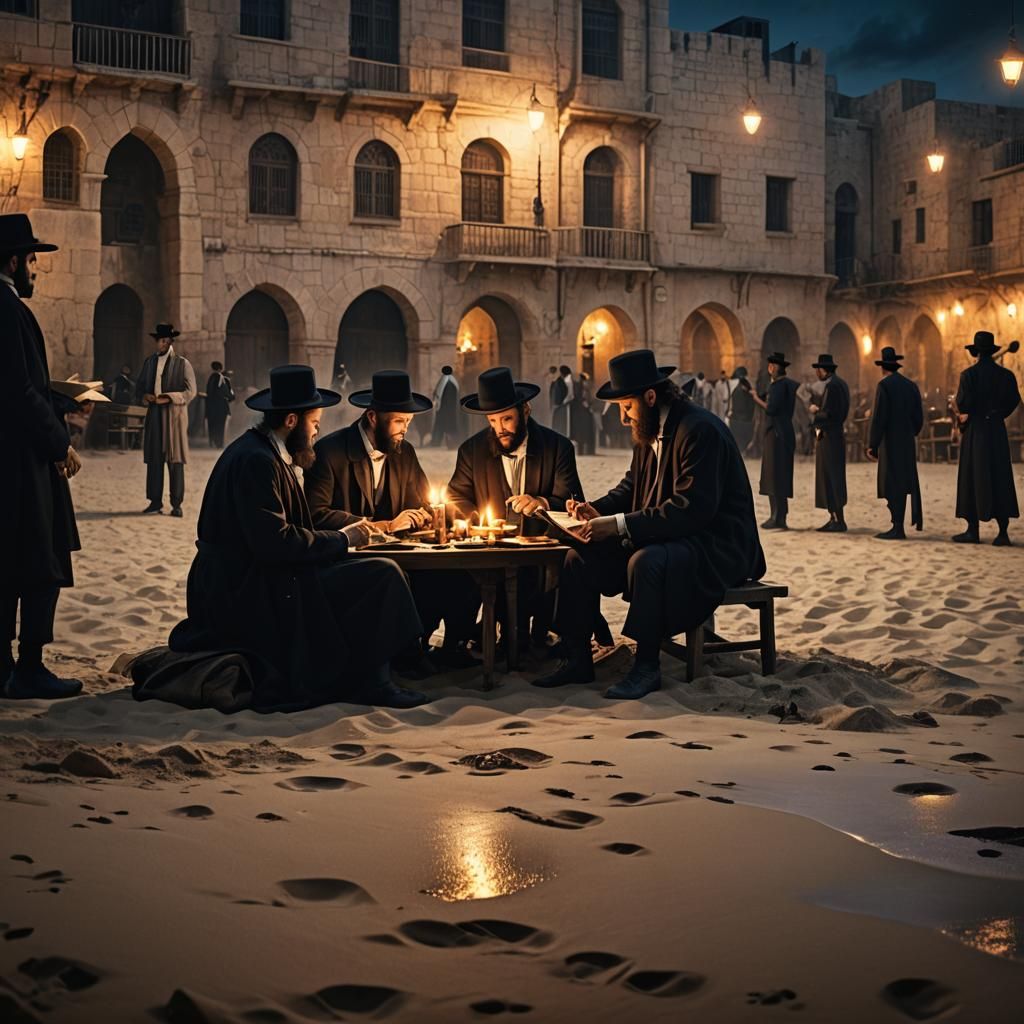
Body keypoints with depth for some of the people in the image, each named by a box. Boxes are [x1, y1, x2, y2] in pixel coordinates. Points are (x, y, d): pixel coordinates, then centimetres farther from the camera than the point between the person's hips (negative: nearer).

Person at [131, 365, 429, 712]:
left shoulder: (252, 450, 12)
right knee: (382, 576, -14)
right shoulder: (257, 461, -19)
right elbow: (275, 542, -26)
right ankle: (369, 680, -4)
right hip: (256, 594, -11)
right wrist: (342, 539, -15)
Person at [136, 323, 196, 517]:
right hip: (154, 415, 4)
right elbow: (139, 387, 19)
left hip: (174, 416, -4)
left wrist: (168, 398, -16)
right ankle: (155, 502, 9)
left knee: (175, 460, -3)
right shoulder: (149, 362, 14)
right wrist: (145, 396, -3)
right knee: (153, 459, 3)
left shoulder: (182, 363, -1)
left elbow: (190, 391, -6)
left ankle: (176, 504, 1)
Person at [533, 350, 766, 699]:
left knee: (646, 562, -37)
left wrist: (620, 525, -29)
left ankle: (647, 666, -22)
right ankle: (577, 659, 2)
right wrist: (599, 509, -2)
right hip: (667, 537, 9)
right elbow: (632, 485, 20)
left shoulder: (700, 430, -21)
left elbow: (692, 509, -28)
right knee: (581, 556, -3)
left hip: (715, 548, -9)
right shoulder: (649, 430, 7)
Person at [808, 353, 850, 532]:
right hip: (837, 434, 10)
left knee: (831, 478, -6)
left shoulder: (832, 386, -16)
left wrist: (815, 411, -5)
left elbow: (829, 414, -22)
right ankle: (834, 518, 16)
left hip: (829, 436, -10)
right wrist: (818, 409, 10)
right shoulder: (841, 383, 15)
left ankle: (839, 521, -5)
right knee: (832, 478, 13)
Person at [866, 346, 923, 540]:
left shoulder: (884, 385, -10)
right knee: (903, 483, 12)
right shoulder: (911, 386, 9)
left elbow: (878, 417, -15)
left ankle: (898, 529, -4)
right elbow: (919, 417, 10)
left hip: (890, 443, -6)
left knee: (893, 485, -4)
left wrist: (872, 445, -12)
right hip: (908, 443, 6)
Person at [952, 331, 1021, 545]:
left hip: (975, 431, -4)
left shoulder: (969, 374, -9)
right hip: (998, 430, 4)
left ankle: (973, 530, 2)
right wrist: (995, 414, 13)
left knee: (973, 478, 2)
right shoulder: (1006, 375, 5)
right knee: (1000, 479, 6)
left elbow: (962, 403, -14)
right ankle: (1003, 532, 2)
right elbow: (1013, 401, 3)